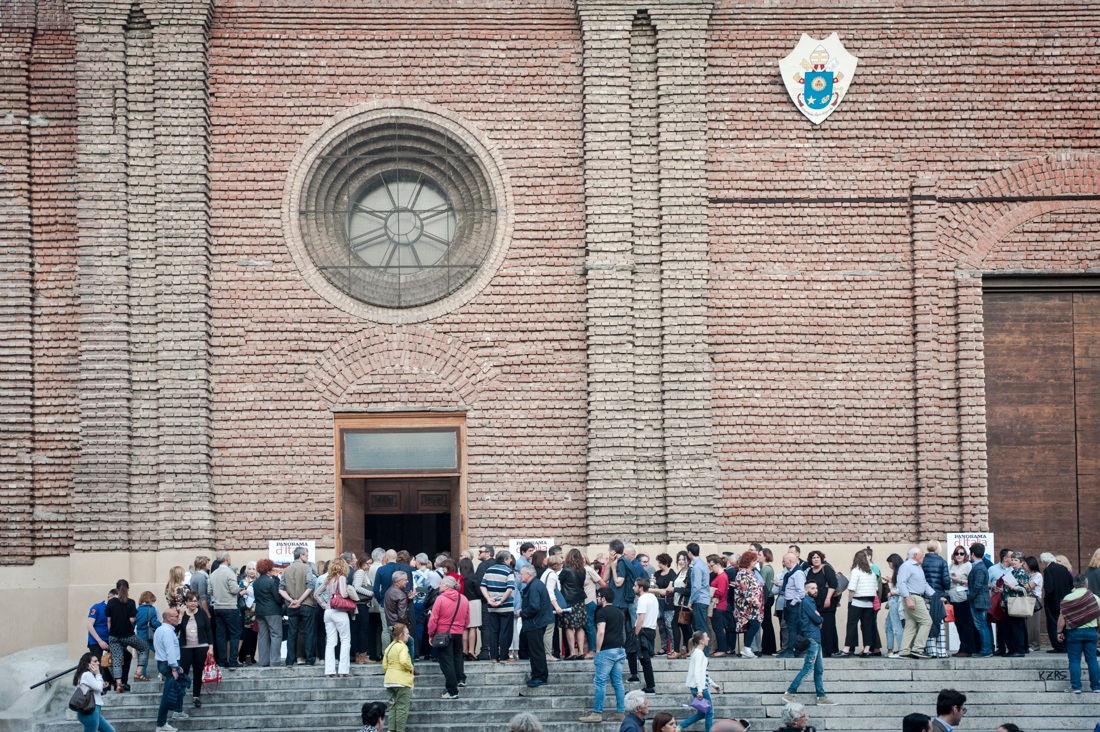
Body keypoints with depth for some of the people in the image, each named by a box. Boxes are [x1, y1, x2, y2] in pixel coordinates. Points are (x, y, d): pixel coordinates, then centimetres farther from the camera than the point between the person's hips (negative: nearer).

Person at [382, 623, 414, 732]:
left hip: (389, 680, 8)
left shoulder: (389, 647, 13)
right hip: (401, 680, -8)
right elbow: (404, 661, -27)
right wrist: (410, 668, -10)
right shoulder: (402, 647, -12)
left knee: (393, 706, 13)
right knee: (402, 707, -1)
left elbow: (384, 665, 11)